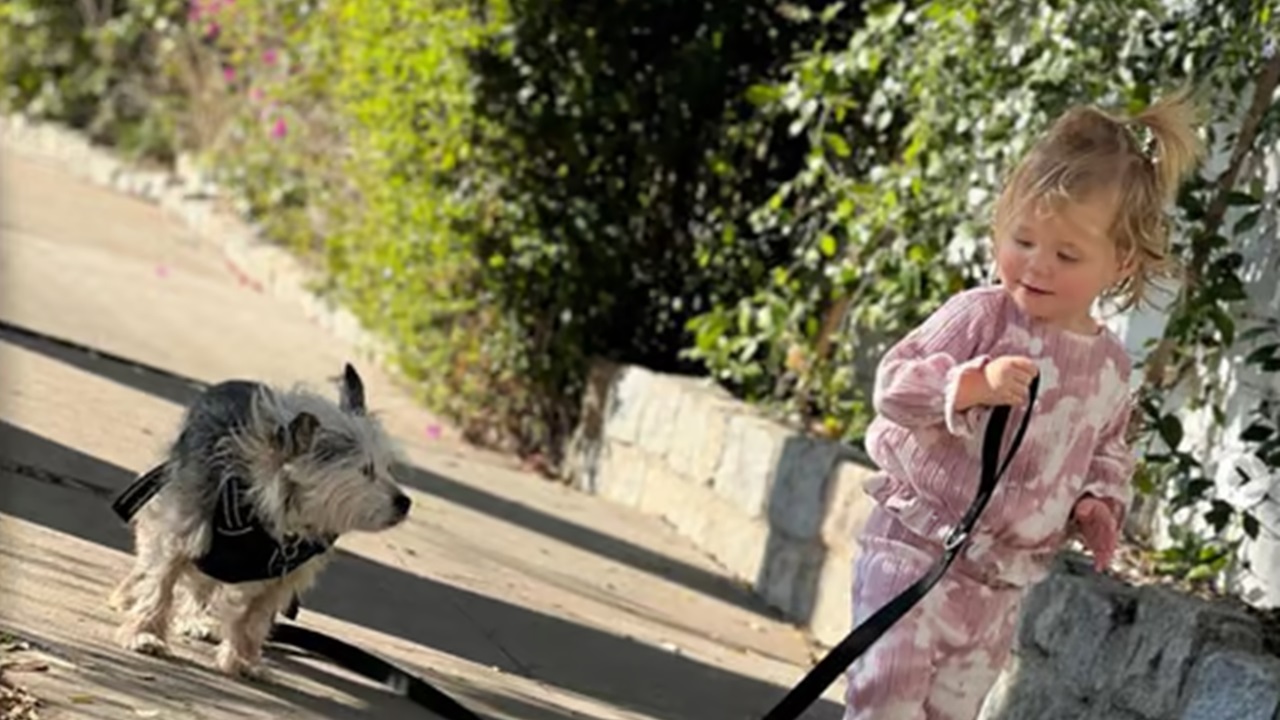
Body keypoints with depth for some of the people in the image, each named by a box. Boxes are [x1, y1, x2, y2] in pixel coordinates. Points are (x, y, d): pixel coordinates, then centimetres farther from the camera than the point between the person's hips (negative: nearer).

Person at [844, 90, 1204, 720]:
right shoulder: (981, 315, -12)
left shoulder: (1109, 363, 4)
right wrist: (973, 384, -33)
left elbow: (1107, 451, 20)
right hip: (918, 547, -5)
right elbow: (895, 382, -17)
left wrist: (1100, 502, 0)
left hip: (1004, 577, 5)